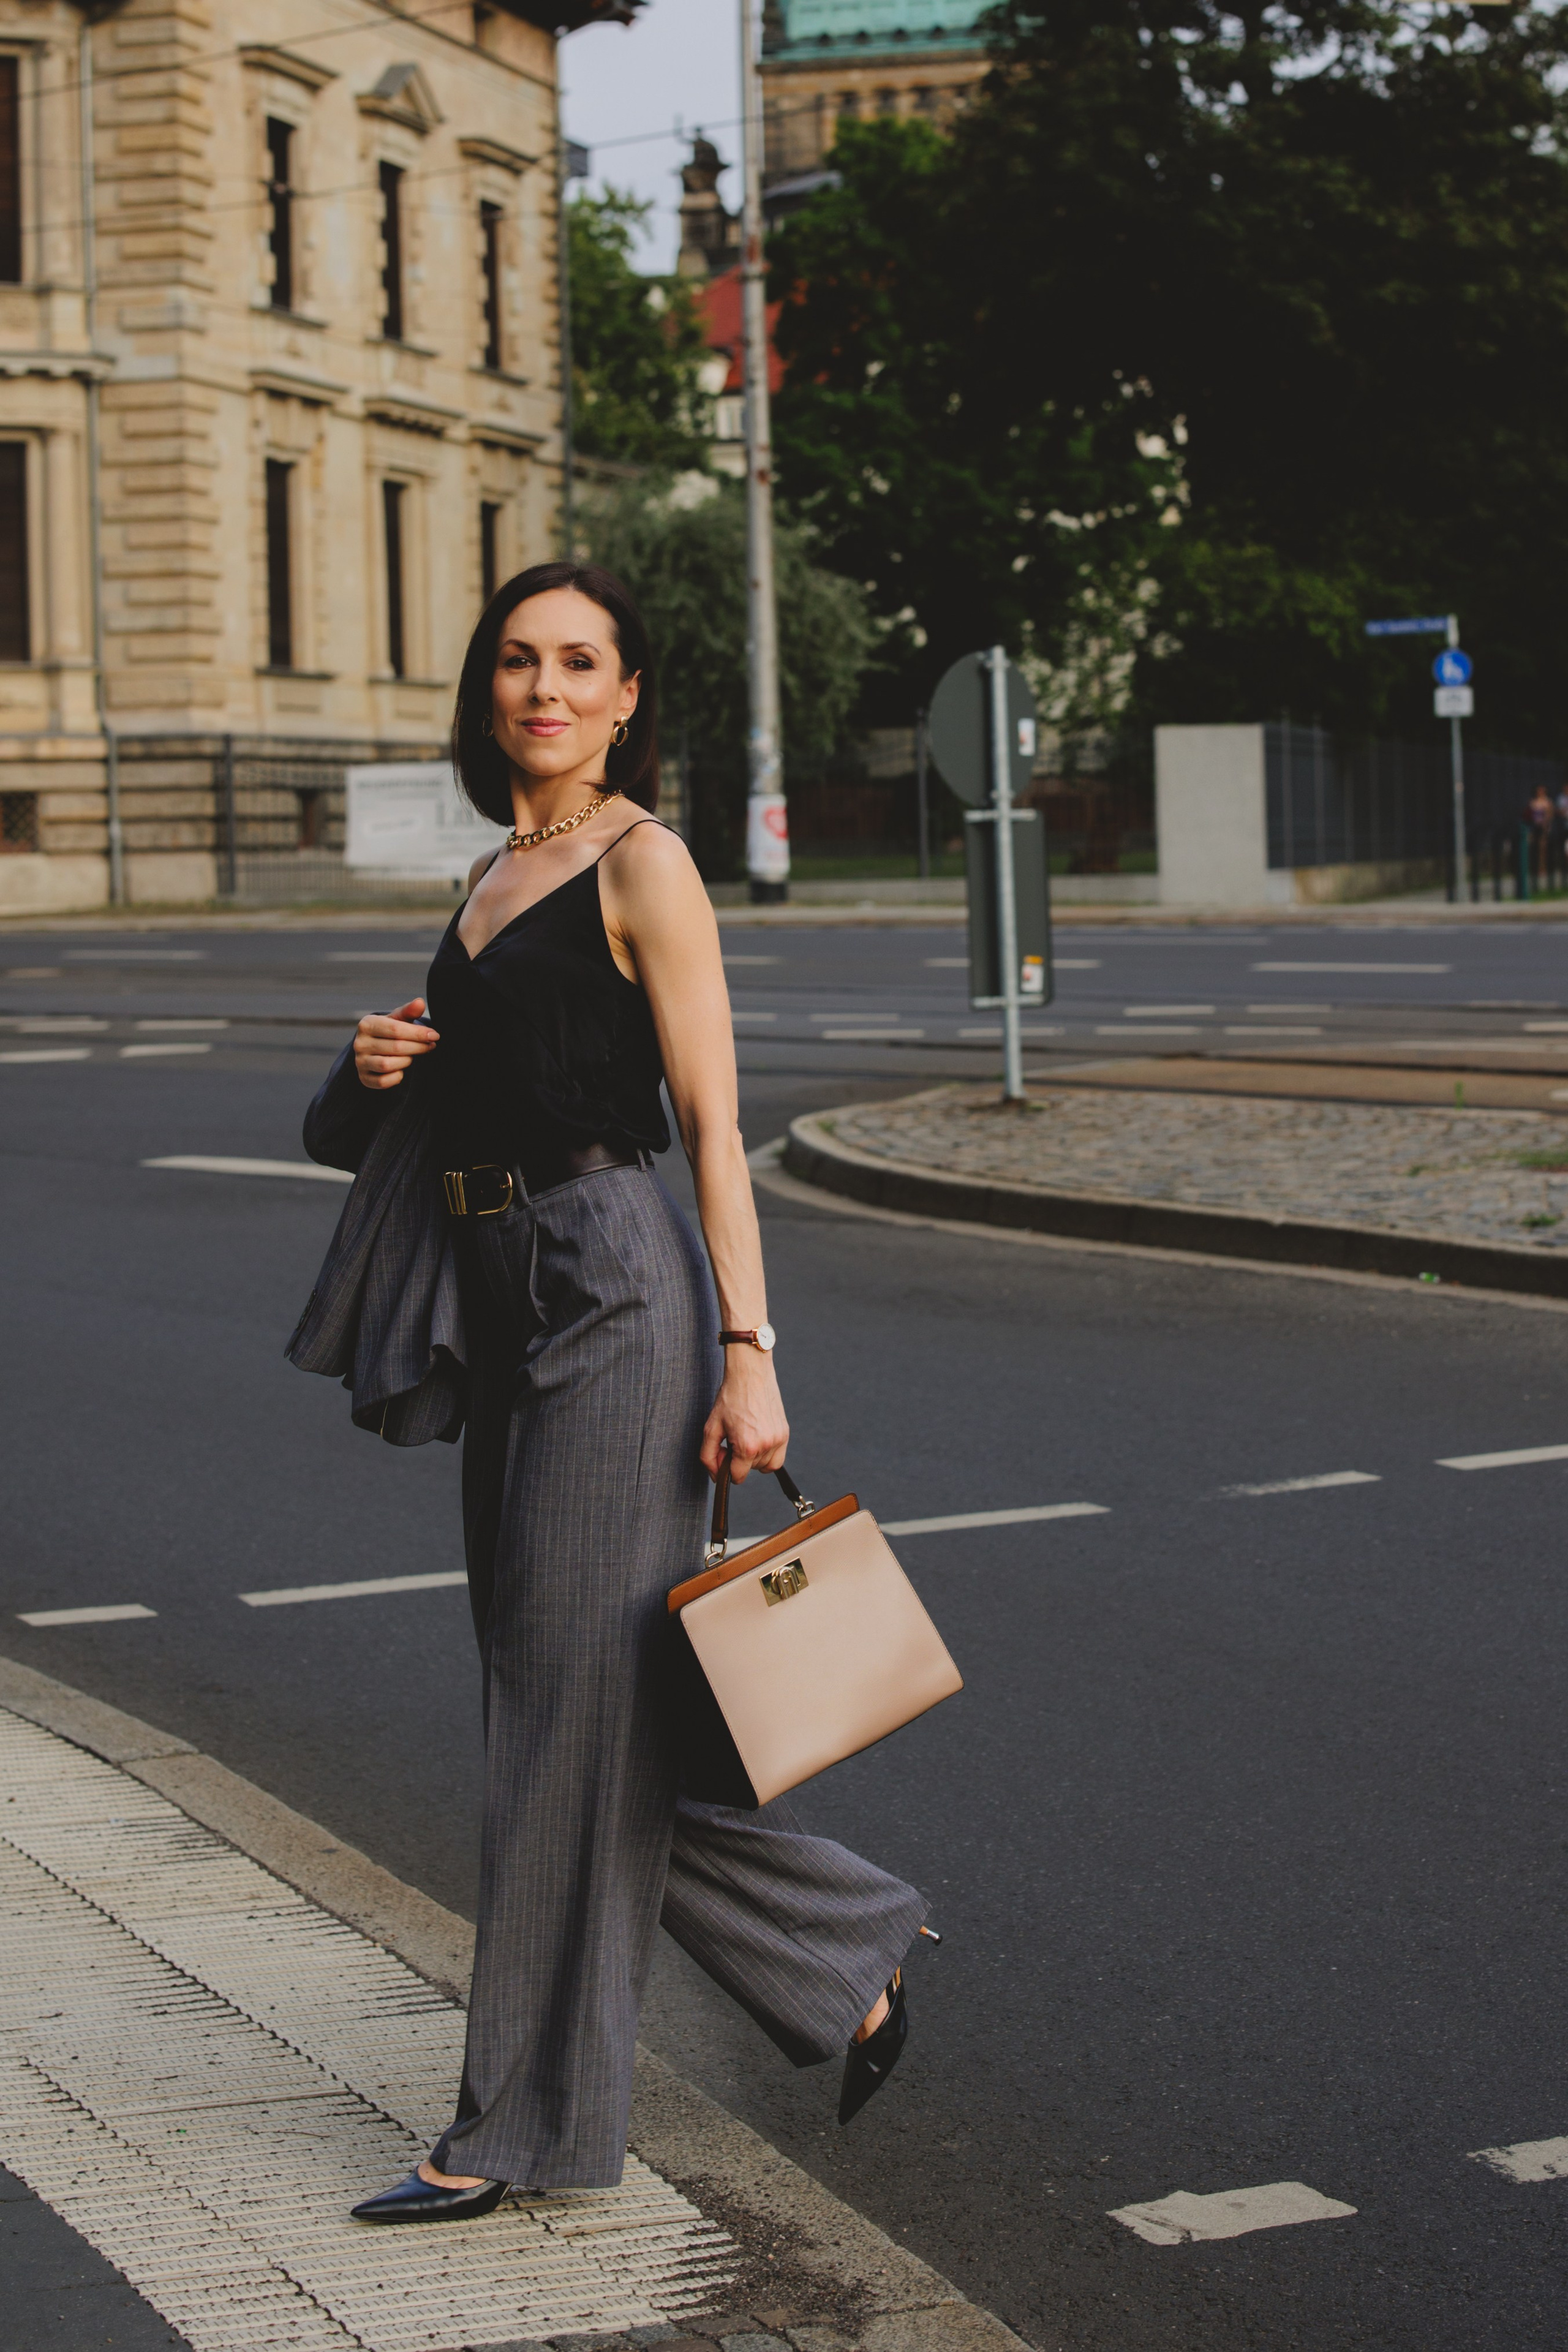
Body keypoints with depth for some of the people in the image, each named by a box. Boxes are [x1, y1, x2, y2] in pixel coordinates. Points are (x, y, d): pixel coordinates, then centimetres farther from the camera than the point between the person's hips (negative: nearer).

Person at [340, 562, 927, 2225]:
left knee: (573, 1690, -4)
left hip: (613, 1287, -9)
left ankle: (531, 2120, 4)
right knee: (549, 1678, 11)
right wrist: (397, 1068, 4)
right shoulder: (497, 874, 17)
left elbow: (711, 1121, -12)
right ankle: (848, 1954, 26)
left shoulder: (641, 864, -7)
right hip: (504, 1294, 9)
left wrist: (748, 1352, -18)